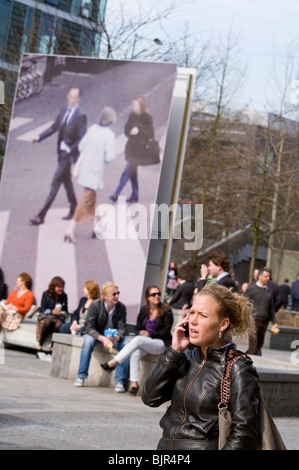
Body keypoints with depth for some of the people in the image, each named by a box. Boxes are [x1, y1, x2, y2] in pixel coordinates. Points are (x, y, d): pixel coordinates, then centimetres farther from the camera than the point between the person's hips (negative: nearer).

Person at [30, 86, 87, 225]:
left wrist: (70, 151, -23)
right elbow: (54, 127, 15)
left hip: (69, 154, -8)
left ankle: (41, 215, -6)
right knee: (66, 182, 19)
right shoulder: (64, 110, 6)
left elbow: (82, 139, -17)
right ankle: (73, 210, 34)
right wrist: (39, 137, 6)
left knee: (55, 184, -7)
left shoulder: (80, 116, -16)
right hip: (61, 151, 8)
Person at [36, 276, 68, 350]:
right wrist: (52, 312, -20)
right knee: (48, 322, -39)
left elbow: (66, 311, 12)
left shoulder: (64, 296, 9)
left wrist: (61, 313, -12)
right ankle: (40, 345, -32)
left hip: (58, 317, 2)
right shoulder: (46, 294, 3)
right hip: (46, 316, -1)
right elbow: (43, 310, -2)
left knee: (58, 324, -36)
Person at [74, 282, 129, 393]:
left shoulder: (121, 307, -10)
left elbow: (122, 328, -10)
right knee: (88, 341, -35)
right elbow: (89, 327, -20)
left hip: (114, 336, 2)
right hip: (96, 334, -2)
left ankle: (119, 381, -24)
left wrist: (117, 337, -35)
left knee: (126, 344, -27)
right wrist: (103, 338, -37)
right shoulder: (95, 305, -16)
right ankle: (81, 376, -26)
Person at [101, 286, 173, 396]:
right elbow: (137, 328, 16)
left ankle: (113, 363, -33)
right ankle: (134, 383, -35)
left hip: (162, 343, -4)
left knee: (138, 340, -32)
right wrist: (141, 332, -7)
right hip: (144, 343, 4)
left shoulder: (166, 311, -2)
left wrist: (149, 334, -15)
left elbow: (166, 332, -5)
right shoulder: (144, 310, 12)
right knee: (135, 353, -32)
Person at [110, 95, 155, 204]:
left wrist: (139, 131, -22)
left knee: (128, 171, -9)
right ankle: (135, 195, 24)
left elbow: (150, 133, -11)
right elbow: (127, 130, 7)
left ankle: (116, 194, -8)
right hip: (131, 147, 6)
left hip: (139, 149, -6)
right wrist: (131, 131, -14)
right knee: (132, 171, 13)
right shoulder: (132, 116, 7)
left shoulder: (147, 117, -10)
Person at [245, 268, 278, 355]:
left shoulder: (268, 291, 15)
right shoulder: (251, 289, -2)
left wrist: (274, 322, 15)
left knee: (259, 345, 7)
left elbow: (271, 308, 21)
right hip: (254, 320, -6)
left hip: (264, 321, 6)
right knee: (254, 345, -14)